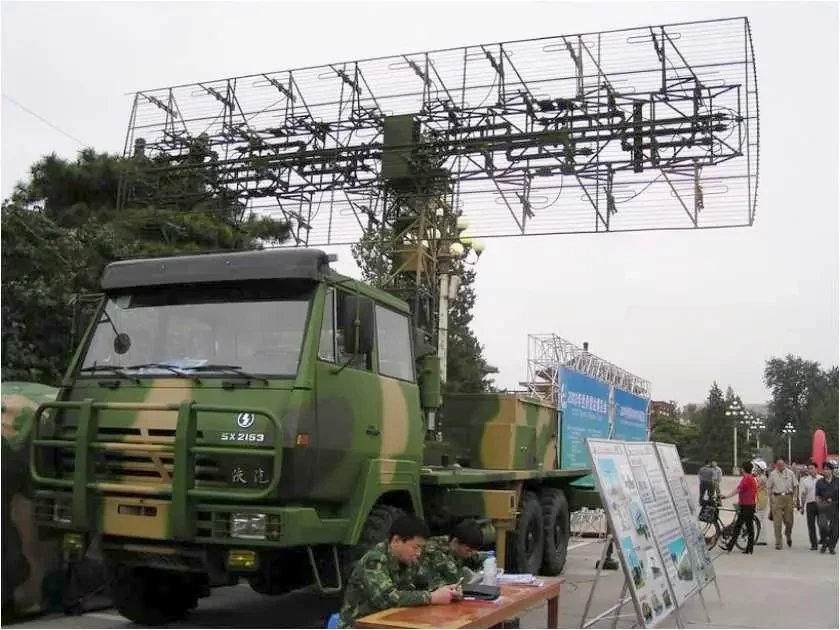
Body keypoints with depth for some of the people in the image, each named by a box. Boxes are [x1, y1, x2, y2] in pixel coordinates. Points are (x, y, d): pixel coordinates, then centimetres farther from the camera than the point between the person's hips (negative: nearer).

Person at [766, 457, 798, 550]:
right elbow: (769, 488, 7)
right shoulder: (772, 474, 4)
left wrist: (795, 497, 0)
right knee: (777, 521, -4)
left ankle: (788, 535, 37)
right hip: (777, 498, -1)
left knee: (789, 520, 6)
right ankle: (778, 542, -1)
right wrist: (771, 498, -3)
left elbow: (795, 486, 9)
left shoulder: (790, 473, 6)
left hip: (788, 497, 1)